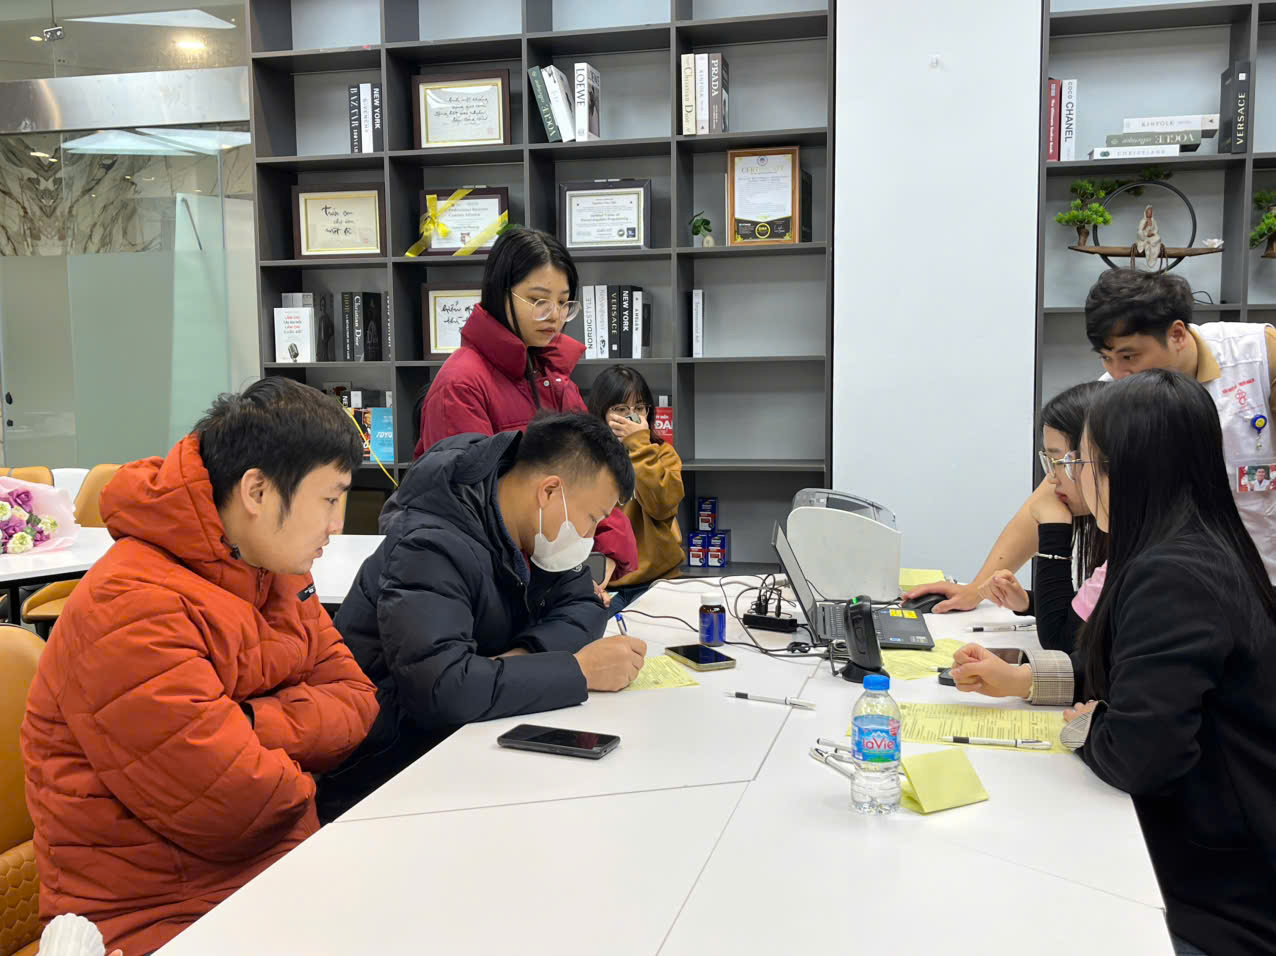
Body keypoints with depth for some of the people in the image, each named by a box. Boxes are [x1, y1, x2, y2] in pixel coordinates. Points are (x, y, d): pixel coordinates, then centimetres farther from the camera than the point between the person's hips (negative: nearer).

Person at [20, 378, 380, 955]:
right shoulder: (132, 609, -22)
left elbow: (355, 701, 3)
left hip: (275, 864, 8)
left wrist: (251, 726, -14)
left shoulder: (278, 568, 7)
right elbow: (235, 804, -23)